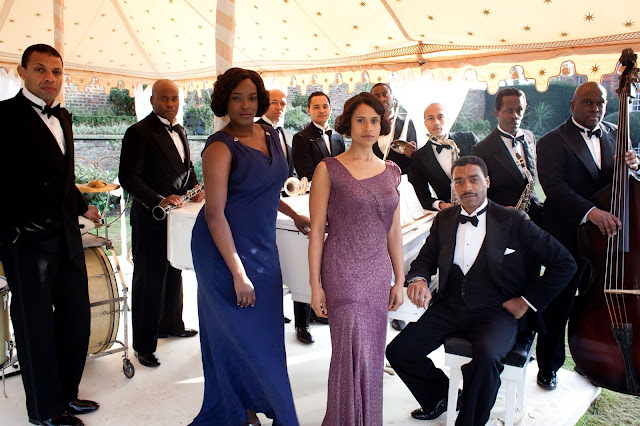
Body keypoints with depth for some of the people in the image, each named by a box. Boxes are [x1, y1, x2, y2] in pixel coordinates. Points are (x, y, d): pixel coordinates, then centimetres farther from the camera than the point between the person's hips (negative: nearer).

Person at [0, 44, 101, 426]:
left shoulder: (63, 117, 13)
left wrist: (82, 206, 25)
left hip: (67, 234, 8)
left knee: (76, 318, 15)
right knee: (35, 323, 7)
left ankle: (66, 394, 33)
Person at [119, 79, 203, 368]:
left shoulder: (179, 132, 13)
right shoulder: (139, 133, -12)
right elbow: (128, 177, -17)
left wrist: (195, 188, 3)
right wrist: (158, 201, -26)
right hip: (150, 219, -8)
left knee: (174, 274, 21)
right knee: (149, 282, 0)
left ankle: (171, 324, 40)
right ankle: (144, 345, 13)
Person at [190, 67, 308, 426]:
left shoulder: (271, 136, 7)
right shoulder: (221, 147, -15)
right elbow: (215, 214, -19)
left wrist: (293, 215, 22)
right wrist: (238, 273, -21)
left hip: (263, 246, 7)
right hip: (225, 250, -7)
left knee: (265, 332, 12)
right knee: (239, 333, 3)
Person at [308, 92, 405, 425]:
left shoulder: (391, 171, 9)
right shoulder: (329, 169, -4)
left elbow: (394, 231, 12)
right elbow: (317, 229, -5)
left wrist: (399, 280, 11)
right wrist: (315, 284, -7)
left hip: (378, 272, 5)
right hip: (342, 272, -4)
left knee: (372, 352, 12)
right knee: (353, 351, -4)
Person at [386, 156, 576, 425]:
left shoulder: (512, 222, -3)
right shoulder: (444, 220, 9)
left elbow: (565, 264, 0)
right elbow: (425, 259, 13)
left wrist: (528, 300, -4)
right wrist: (418, 279, -12)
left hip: (495, 311, -4)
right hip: (449, 308, 4)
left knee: (486, 356, -35)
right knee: (398, 351, -11)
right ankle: (440, 396, 19)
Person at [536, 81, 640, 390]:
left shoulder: (615, 135, 12)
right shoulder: (553, 142, -6)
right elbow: (554, 186, -19)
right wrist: (590, 211, -33)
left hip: (608, 237, 5)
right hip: (567, 237, -5)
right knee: (558, 305, 3)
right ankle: (549, 365, 21)